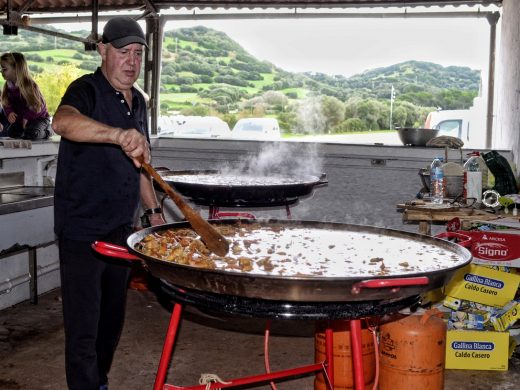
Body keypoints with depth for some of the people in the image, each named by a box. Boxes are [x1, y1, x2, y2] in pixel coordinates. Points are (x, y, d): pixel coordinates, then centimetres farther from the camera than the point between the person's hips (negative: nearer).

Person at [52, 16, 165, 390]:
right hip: (82, 229, -7)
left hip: (121, 228, 8)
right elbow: (63, 121, -36)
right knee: (84, 327, -2)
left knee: (112, 318, 18)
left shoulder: (138, 102, 12)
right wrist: (119, 134, -50)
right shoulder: (86, 90, -11)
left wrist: (154, 211, 17)